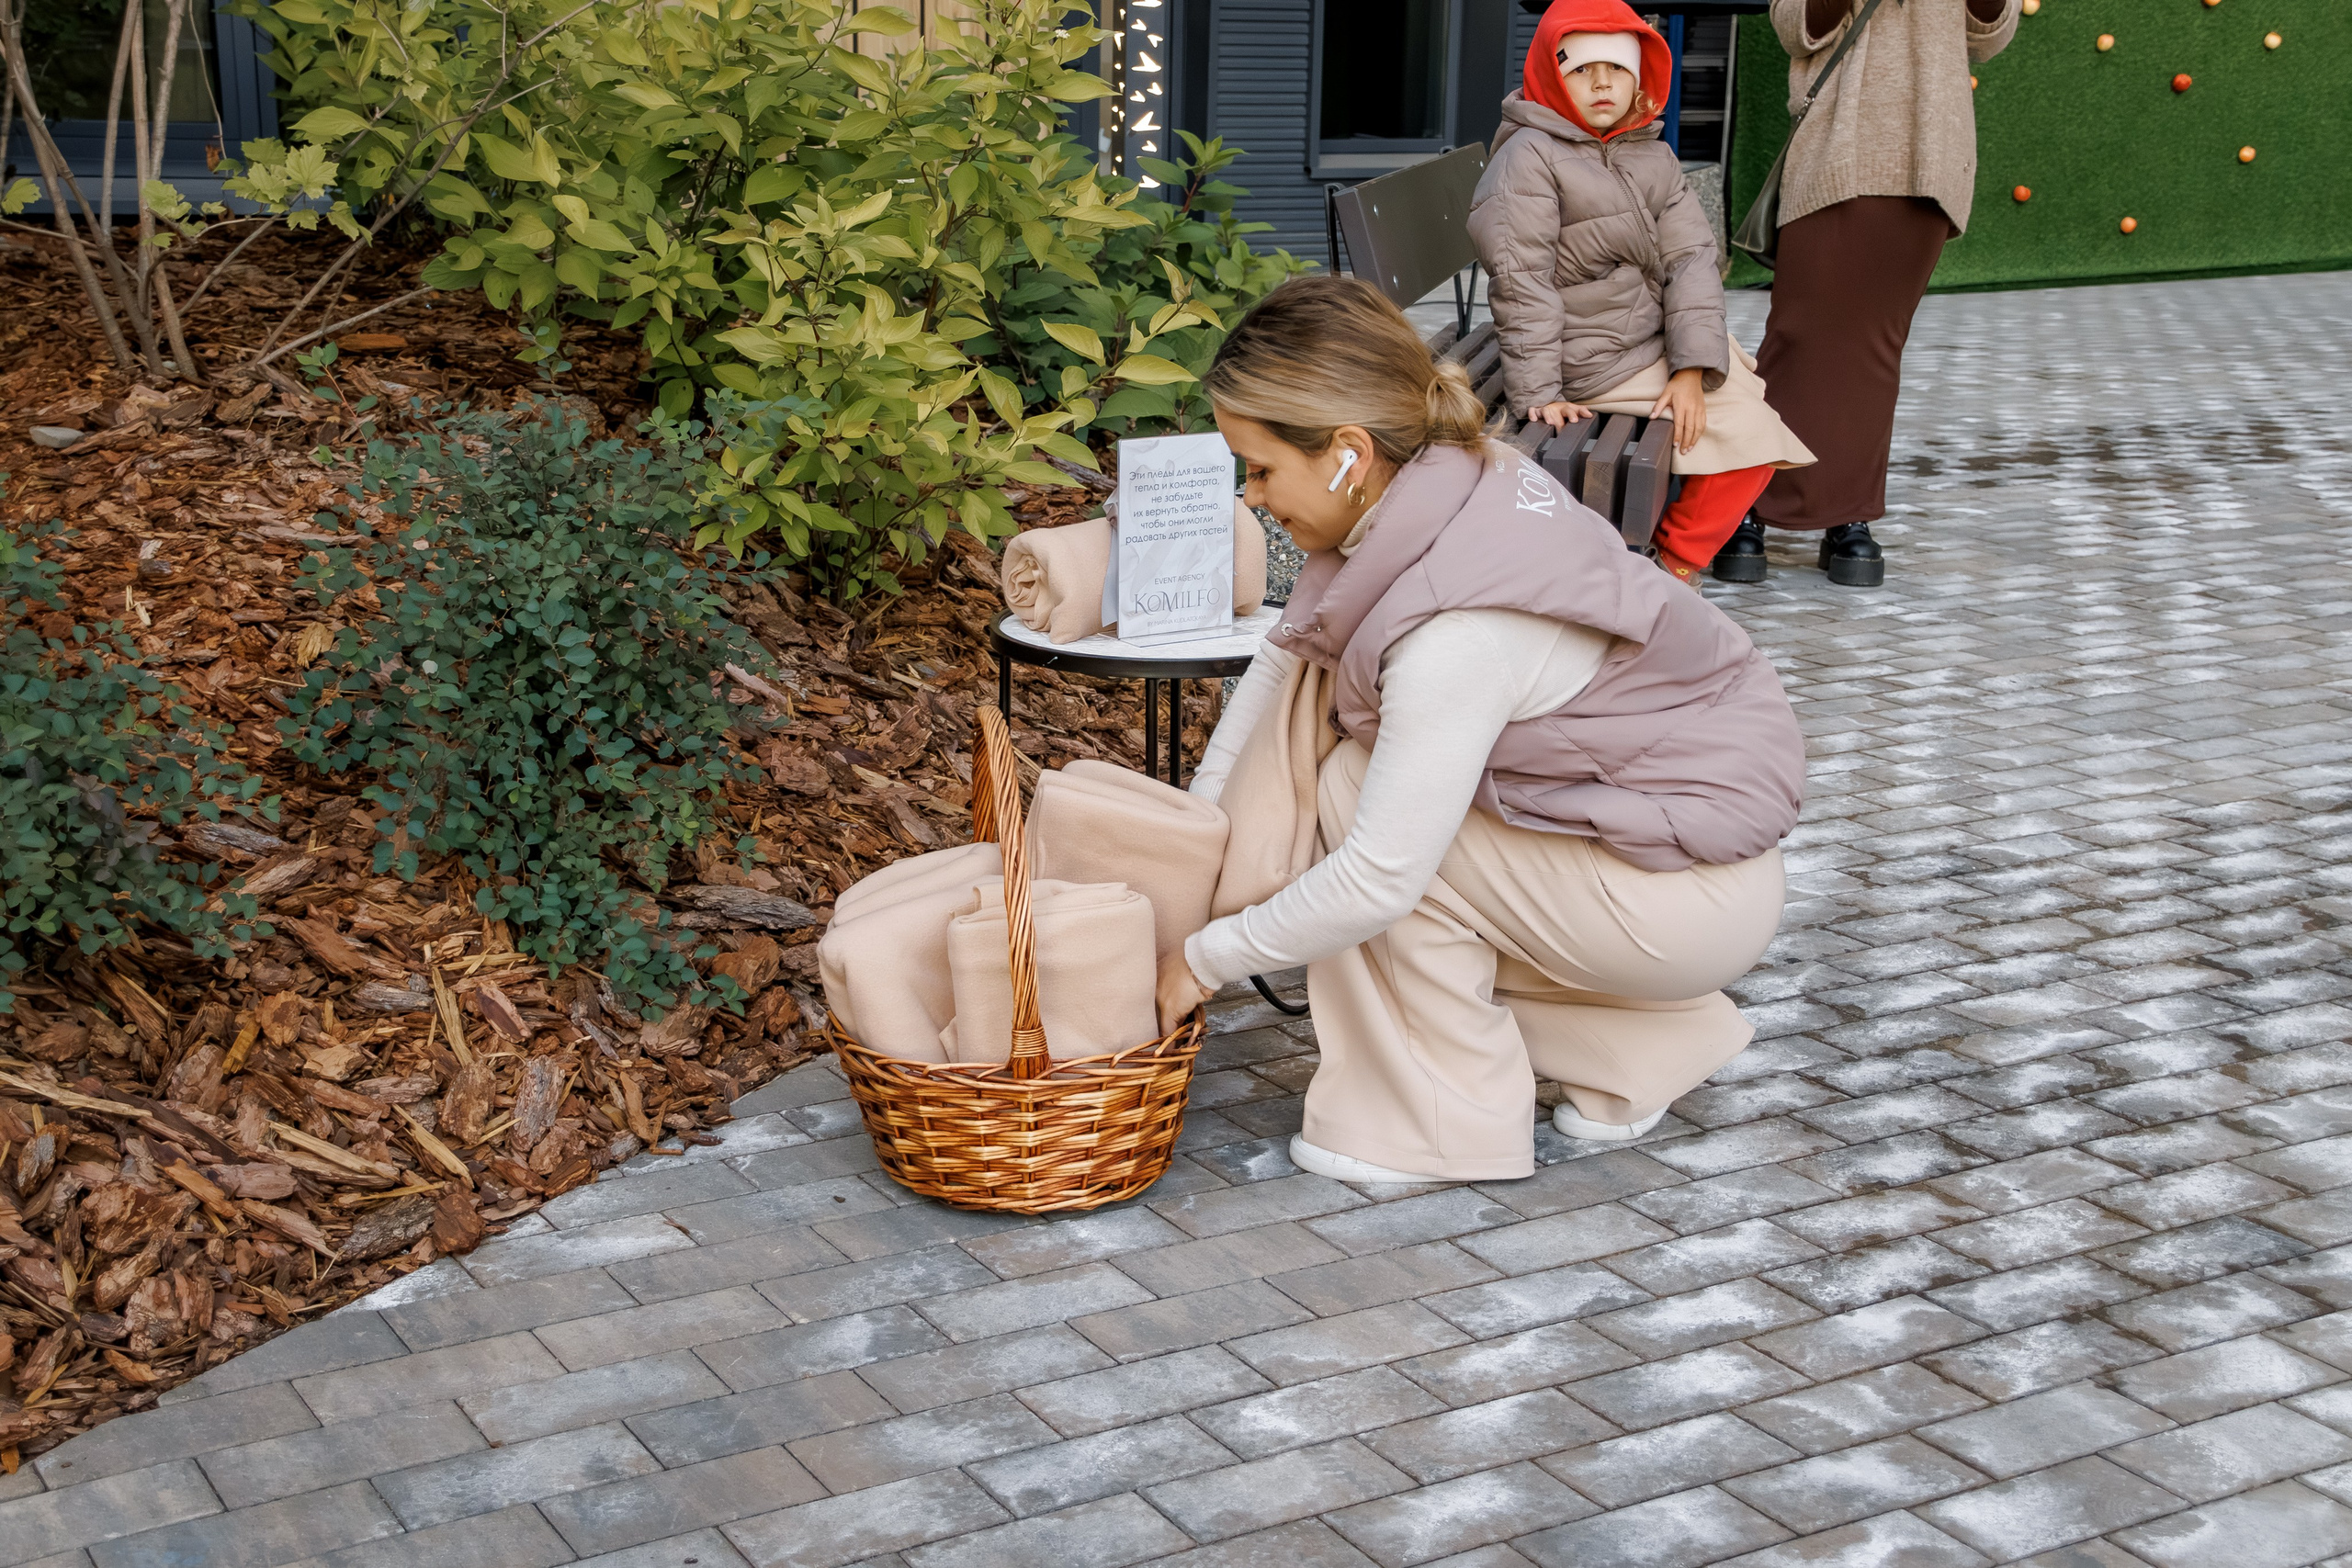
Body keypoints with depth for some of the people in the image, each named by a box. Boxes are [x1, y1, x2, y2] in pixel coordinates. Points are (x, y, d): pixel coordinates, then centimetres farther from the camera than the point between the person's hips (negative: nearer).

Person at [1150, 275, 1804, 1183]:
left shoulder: (1459, 631, -32)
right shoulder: (1444, 479, -8)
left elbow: (1377, 883, -28)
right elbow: (1285, 662, 4)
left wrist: (1206, 958, -14)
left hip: (1699, 898, -9)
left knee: (1353, 797, -14)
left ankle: (1445, 1124, -1)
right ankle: (1643, 1046, 19)